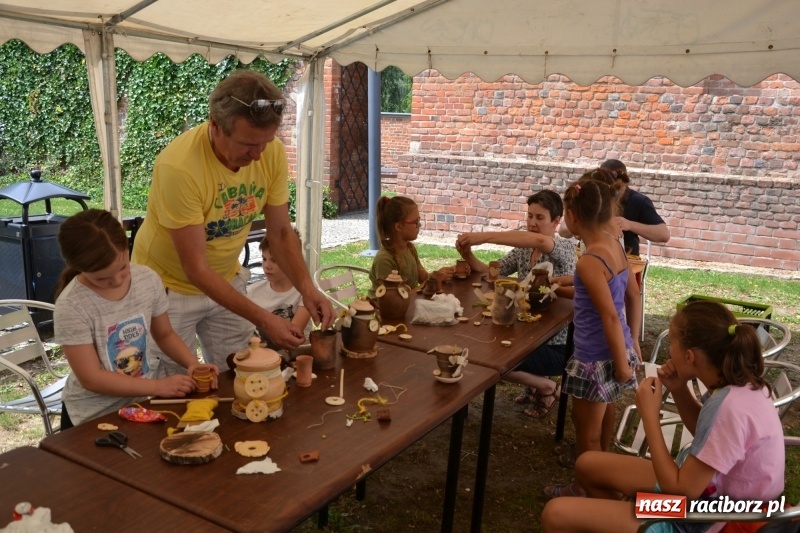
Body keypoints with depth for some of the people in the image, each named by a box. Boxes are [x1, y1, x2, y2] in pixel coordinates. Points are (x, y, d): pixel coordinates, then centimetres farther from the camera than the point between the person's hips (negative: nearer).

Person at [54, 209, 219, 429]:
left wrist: (193, 364, -7)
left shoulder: (148, 279, -5)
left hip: (143, 401, 4)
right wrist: (158, 387, -19)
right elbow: (91, 378, -16)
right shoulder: (71, 307, -17)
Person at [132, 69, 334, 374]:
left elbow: (281, 232, -5)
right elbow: (196, 269, -27)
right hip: (170, 287, -4)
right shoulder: (179, 166, -31)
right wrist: (263, 319, -31)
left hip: (226, 279, 4)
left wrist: (306, 288, -21)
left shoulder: (273, 152, -17)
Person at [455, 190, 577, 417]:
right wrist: (469, 256, -20)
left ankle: (547, 387, 7)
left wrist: (484, 236, -45)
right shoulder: (522, 250, 4)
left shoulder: (565, 249, -18)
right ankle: (535, 381, 24)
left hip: (556, 344, -8)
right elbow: (490, 272, 2)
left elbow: (540, 241, -41)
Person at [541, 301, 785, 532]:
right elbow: (705, 431, 15)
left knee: (556, 513, -14)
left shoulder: (730, 407, -33)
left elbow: (680, 490, -27)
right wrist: (679, 390, -3)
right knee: (588, 464, 21)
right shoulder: (736, 384, -6)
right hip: (703, 486, 9)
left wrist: (650, 415, -22)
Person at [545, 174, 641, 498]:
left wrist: (622, 363, -17)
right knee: (602, 419, 28)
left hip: (597, 359, -9)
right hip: (615, 350, 9)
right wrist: (633, 341, 20)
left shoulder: (589, 261, -25)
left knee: (587, 433, 11)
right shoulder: (614, 246, 1)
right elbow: (633, 297, 11)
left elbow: (610, 316, -25)